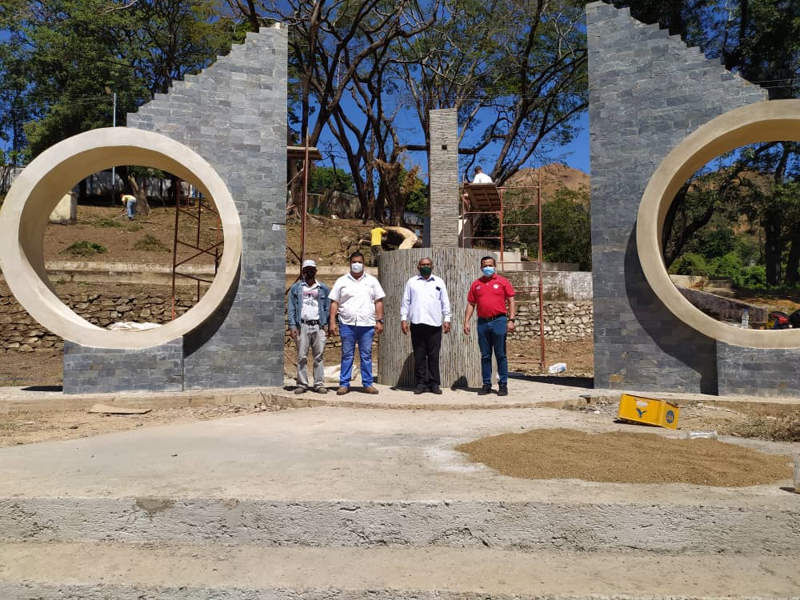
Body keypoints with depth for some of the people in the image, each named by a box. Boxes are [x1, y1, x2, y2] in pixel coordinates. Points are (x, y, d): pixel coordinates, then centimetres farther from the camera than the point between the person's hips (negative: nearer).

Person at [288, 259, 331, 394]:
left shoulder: (324, 289, 14)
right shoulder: (296, 288, 12)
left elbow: (328, 307, 12)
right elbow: (291, 308, 8)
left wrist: (325, 324, 1)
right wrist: (292, 326, -2)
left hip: (318, 326, 1)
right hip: (302, 326, -1)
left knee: (319, 356, 1)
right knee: (302, 357, 0)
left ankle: (319, 384, 7)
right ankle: (302, 384, 7)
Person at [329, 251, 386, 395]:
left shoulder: (372, 281, 12)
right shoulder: (342, 281, 9)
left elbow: (378, 301, 9)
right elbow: (334, 303, 5)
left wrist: (379, 321, 0)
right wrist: (332, 322, -3)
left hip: (367, 325, 1)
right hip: (347, 324, -1)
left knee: (366, 355, 4)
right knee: (347, 355, 3)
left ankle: (368, 384, 12)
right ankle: (344, 384, 10)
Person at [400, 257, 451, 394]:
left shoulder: (439, 282, 13)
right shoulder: (411, 282, 12)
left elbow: (445, 302, 12)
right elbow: (405, 302, 10)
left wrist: (447, 319, 5)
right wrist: (403, 319, 2)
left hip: (435, 324, 0)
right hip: (417, 323, 0)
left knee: (434, 356, 2)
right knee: (419, 356, 2)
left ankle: (434, 383, 10)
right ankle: (420, 383, 9)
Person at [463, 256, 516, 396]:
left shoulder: (503, 282, 3)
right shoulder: (476, 284, 11)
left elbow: (511, 301, 1)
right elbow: (471, 304, 12)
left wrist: (511, 320, -8)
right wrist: (466, 321, 4)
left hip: (499, 321, -3)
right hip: (482, 323, 3)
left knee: (500, 355, 1)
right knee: (485, 355, 8)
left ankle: (503, 385, 8)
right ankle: (486, 384, 16)